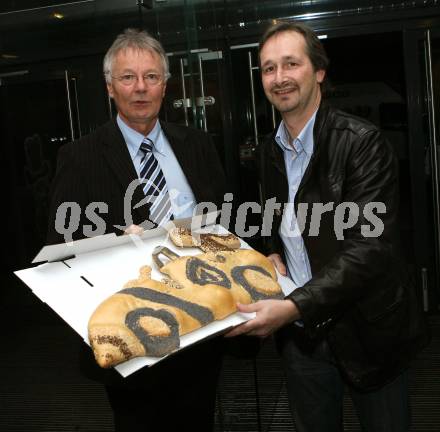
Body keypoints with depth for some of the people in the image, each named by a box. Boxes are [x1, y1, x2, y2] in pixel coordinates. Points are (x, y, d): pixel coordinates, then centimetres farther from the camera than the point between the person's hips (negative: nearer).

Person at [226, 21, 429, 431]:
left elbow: (370, 247, -24)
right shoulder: (269, 151, 5)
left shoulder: (361, 142, -16)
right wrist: (272, 255, -3)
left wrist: (294, 306, -32)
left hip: (365, 331, -5)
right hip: (299, 334, 5)